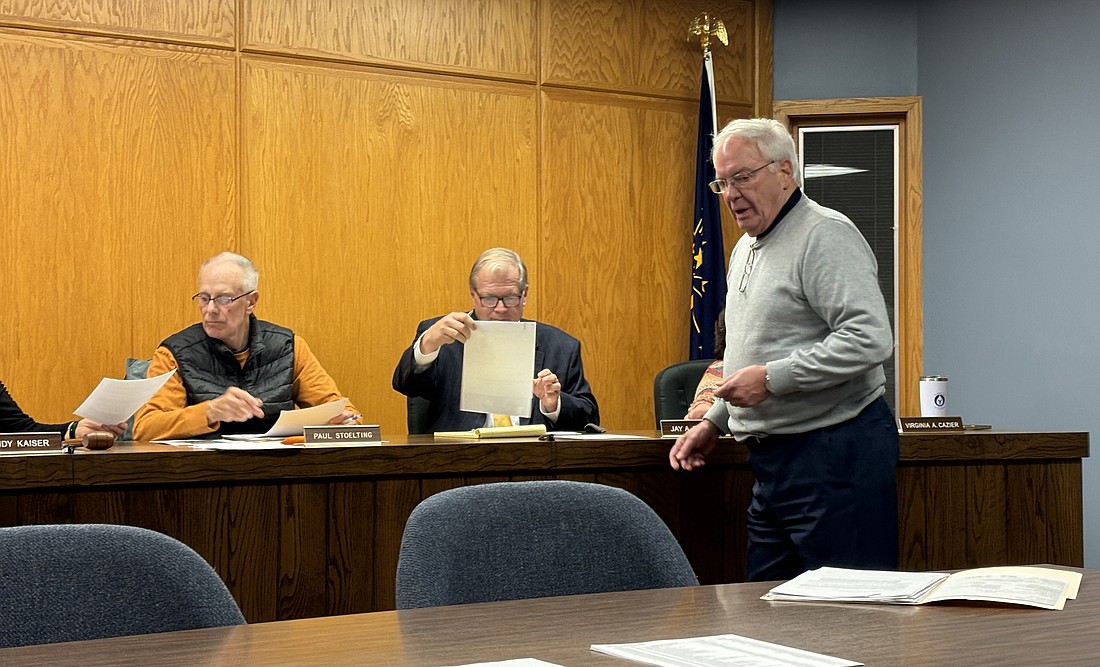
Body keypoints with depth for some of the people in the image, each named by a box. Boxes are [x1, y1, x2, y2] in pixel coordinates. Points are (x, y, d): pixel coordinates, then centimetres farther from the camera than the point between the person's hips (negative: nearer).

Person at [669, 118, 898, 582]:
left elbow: (869, 339, -23)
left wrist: (772, 378, -20)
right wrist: (716, 421, 19)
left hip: (835, 452, -10)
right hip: (775, 456, 10)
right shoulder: (746, 248, 19)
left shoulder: (825, 236, -12)